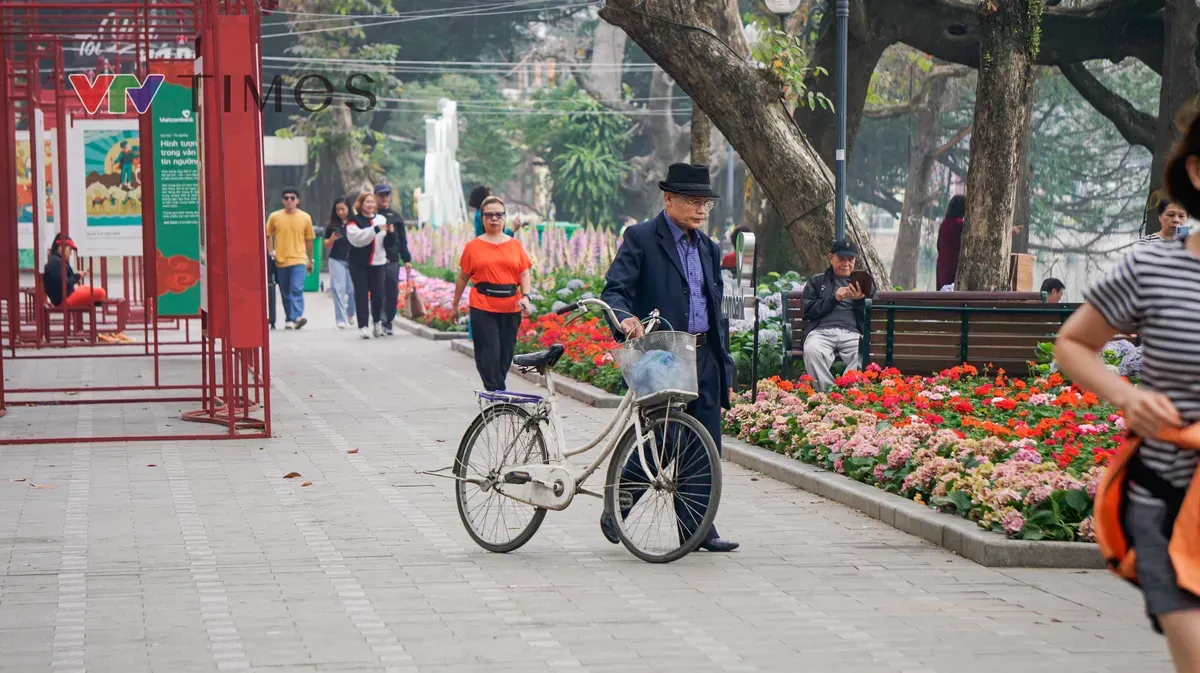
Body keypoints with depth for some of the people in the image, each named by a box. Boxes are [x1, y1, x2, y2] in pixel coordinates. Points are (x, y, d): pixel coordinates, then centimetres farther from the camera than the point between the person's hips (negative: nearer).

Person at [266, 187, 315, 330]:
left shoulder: (305, 217, 3)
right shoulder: (274, 217, 3)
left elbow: (309, 240, 10)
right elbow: (268, 236, 13)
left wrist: (310, 260, 14)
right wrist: (271, 252, 1)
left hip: (298, 260, -2)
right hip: (280, 261, 2)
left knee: (297, 290, -17)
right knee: (286, 293, 9)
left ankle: (297, 317, -26)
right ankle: (289, 319, 20)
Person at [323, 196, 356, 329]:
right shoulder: (333, 225, 6)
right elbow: (327, 245, 10)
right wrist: (332, 239, -10)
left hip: (353, 260, -1)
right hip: (337, 260, 1)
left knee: (353, 289, -1)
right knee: (338, 289, -5)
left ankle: (350, 313, 29)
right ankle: (340, 319, -1)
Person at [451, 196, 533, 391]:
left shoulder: (515, 245, 9)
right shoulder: (473, 247, 3)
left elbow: (524, 274, 7)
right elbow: (463, 277, 8)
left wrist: (525, 296, -9)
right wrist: (455, 304, 12)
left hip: (511, 308, 3)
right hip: (483, 308, -3)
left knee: (506, 353, 7)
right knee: (489, 351, -9)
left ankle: (495, 391, 21)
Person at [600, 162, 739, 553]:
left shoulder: (709, 249, 18)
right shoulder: (641, 239, -3)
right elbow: (614, 290, -11)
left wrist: (725, 371, 18)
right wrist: (626, 318, -33)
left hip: (703, 359, 6)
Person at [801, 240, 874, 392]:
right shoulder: (817, 282, 26)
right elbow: (808, 311, 11)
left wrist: (860, 300, -2)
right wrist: (834, 298, 0)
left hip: (853, 333, 1)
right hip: (822, 331, -1)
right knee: (812, 351, -37)